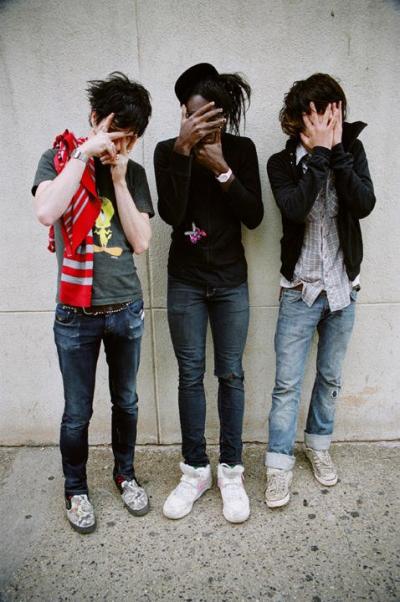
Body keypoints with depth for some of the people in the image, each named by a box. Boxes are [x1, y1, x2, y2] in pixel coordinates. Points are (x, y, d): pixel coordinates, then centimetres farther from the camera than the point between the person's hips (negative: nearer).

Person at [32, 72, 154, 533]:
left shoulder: (134, 173, 5)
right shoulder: (60, 157, -2)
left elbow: (141, 241, -4)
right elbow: (45, 212, -23)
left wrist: (118, 178, -9)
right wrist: (85, 153, -19)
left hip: (127, 310, 3)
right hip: (77, 315, -3)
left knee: (126, 402, 16)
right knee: (77, 412, 9)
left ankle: (125, 474, 39)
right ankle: (76, 490, 33)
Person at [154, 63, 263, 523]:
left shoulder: (242, 149, -1)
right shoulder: (168, 150, -3)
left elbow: (254, 217, -7)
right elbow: (171, 214, -17)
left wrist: (222, 169, -17)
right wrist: (183, 151, -22)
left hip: (231, 281, 0)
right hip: (185, 282, 0)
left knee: (230, 374, 5)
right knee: (190, 374, 6)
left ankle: (231, 471, 21)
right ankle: (195, 470, 22)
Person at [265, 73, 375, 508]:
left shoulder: (352, 152, 1)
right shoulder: (282, 163, -4)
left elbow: (364, 205, -15)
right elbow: (295, 209, -23)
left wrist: (336, 150, -19)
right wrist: (319, 153, -20)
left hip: (344, 287, 3)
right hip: (300, 289, -2)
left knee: (330, 376, 15)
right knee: (287, 383, 0)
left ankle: (318, 444, 36)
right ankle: (279, 464, 15)